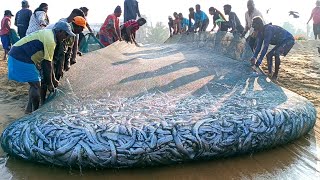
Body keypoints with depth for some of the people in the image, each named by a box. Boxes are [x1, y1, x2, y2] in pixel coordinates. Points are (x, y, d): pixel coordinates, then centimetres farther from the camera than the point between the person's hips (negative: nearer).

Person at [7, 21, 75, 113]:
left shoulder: (48, 34, 13)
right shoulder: (50, 41, -19)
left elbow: (48, 61, 17)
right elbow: (47, 64, -17)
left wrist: (53, 80, 20)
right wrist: (49, 83, -7)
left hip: (18, 55, 10)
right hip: (21, 59, -10)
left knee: (35, 84, 16)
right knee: (36, 85, -4)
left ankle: (30, 109, 25)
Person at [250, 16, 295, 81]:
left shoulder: (268, 29, -33)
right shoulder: (260, 33, -4)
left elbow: (265, 47, -37)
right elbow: (258, 46, -3)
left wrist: (258, 62, -40)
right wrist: (254, 57, -20)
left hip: (288, 40, -10)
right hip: (281, 42, 10)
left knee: (276, 53, -29)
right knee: (269, 55, 6)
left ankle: (275, 75, -19)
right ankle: (269, 73, 9)